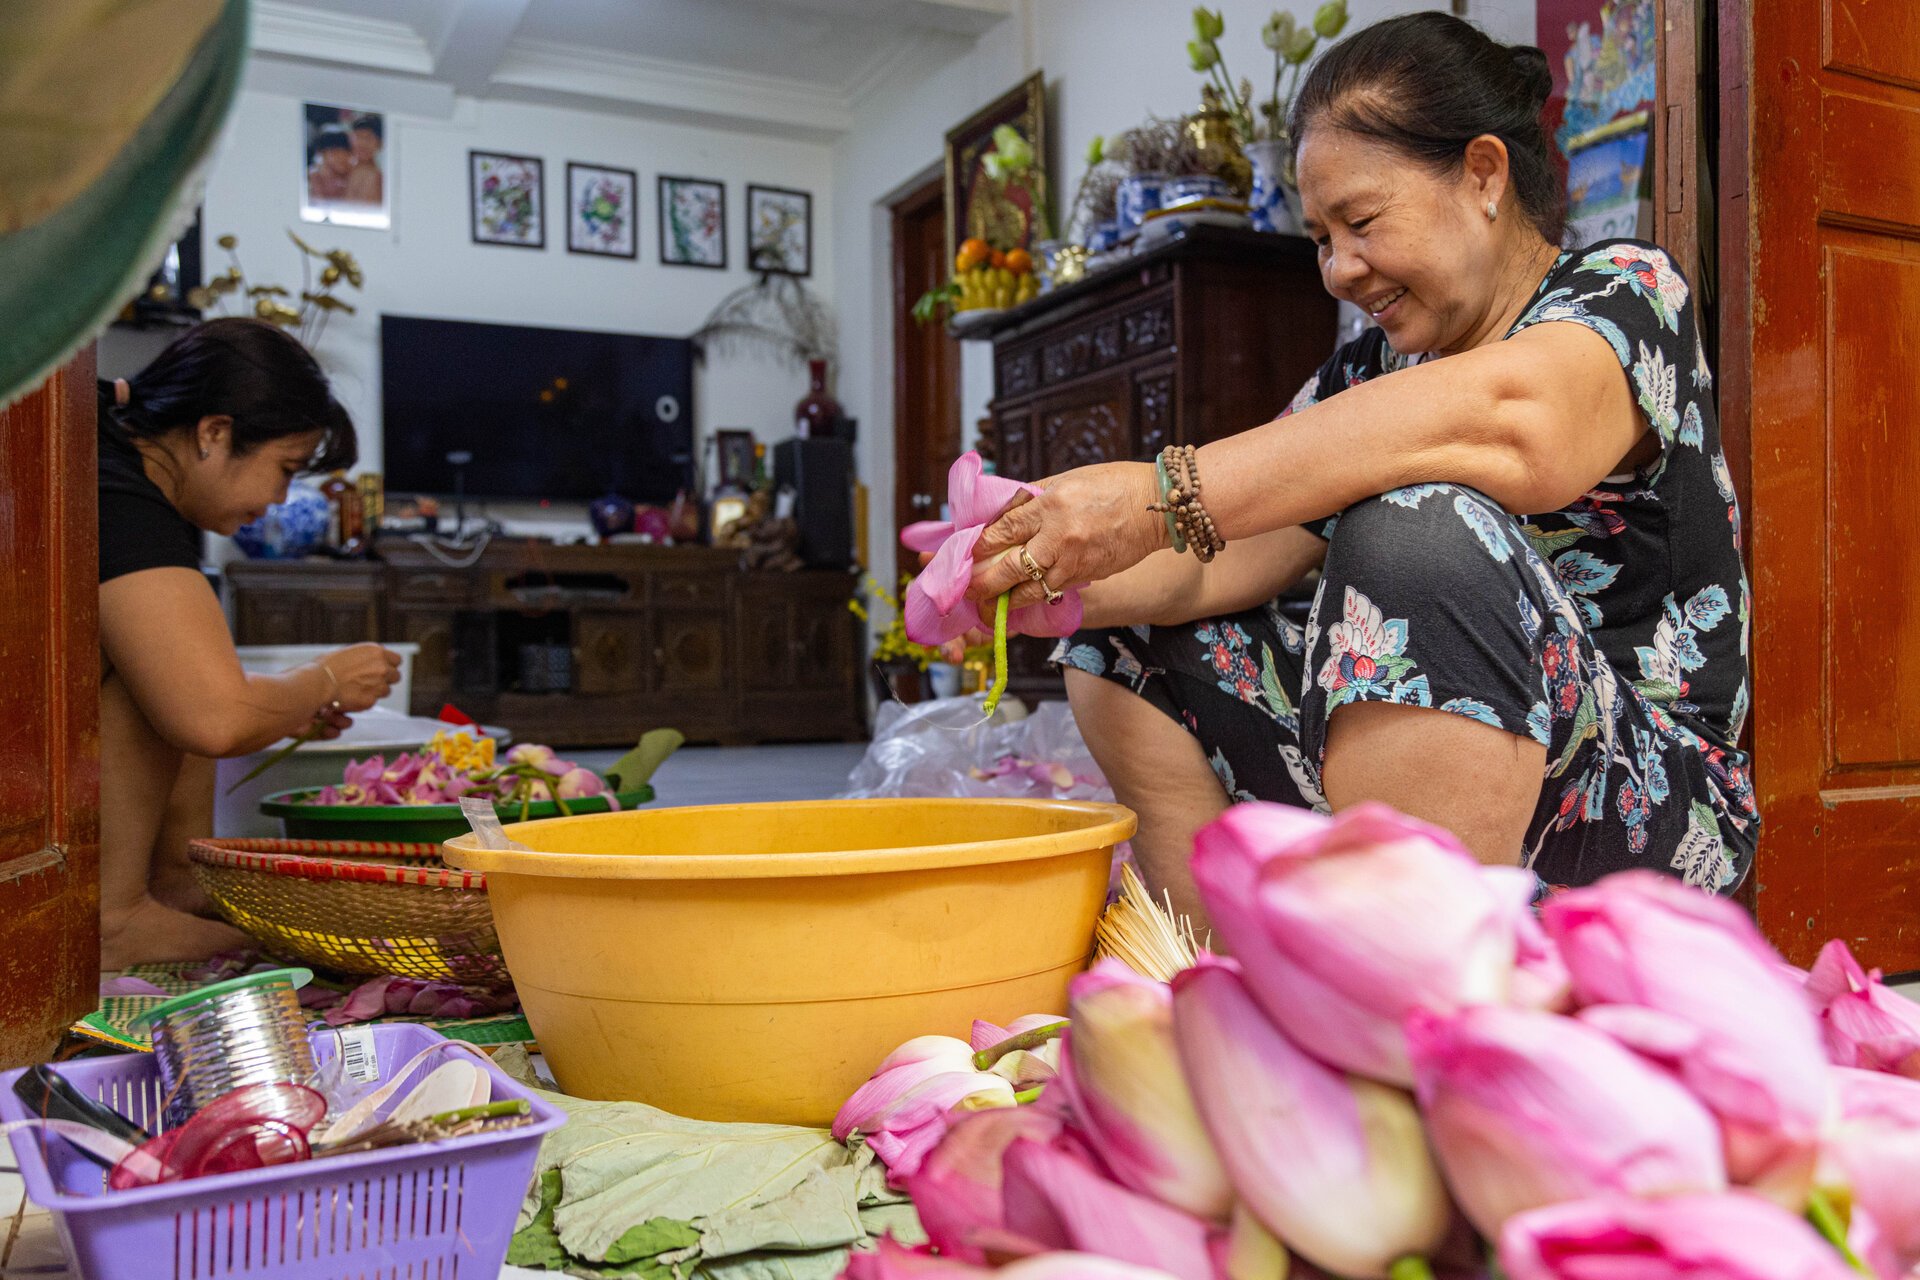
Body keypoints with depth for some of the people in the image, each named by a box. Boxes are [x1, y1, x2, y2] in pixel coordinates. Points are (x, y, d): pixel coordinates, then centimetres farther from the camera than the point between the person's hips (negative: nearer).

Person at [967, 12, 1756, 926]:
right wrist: (1059, 582, -17)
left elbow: (1507, 423, -31)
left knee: (1419, 523, -31)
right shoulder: (1372, 369, 13)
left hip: (1646, 823, -6)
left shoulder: (1630, 288, -5)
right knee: (1125, 630, 4)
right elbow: (1228, 557, 2)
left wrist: (1164, 495, -34)